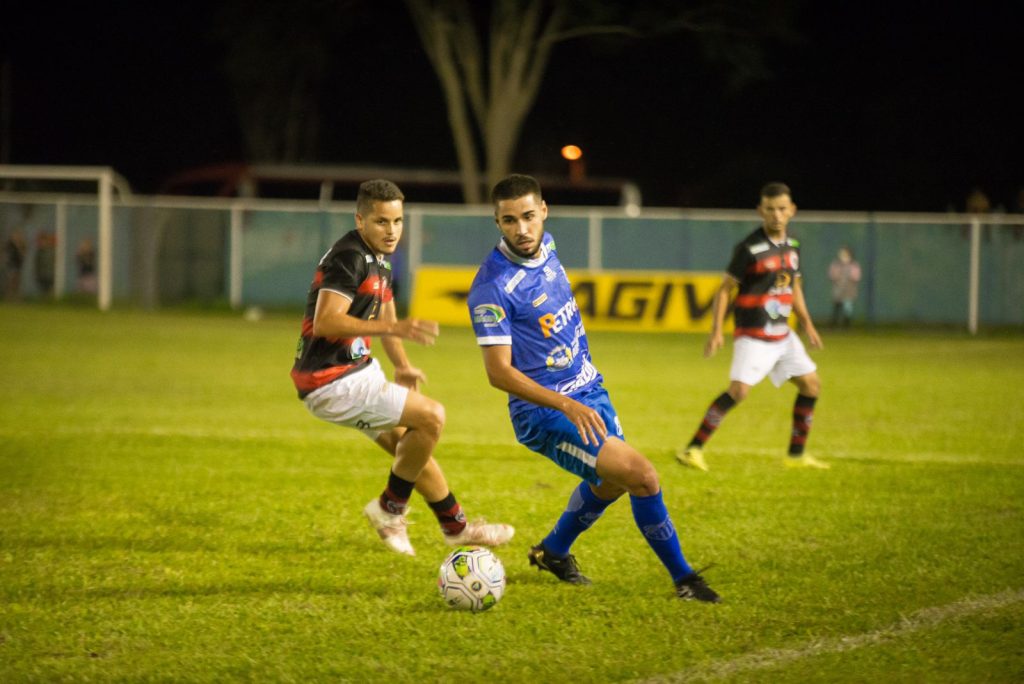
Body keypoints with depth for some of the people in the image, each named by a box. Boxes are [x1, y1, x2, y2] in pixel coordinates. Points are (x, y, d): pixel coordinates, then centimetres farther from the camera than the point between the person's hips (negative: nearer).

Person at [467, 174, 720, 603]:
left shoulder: (544, 246, -1)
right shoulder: (492, 288, -25)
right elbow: (499, 372, -25)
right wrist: (567, 406, -33)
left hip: (588, 390, 9)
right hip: (545, 411, -9)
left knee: (611, 482, 25)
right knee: (641, 476, -16)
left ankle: (553, 551, 48)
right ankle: (682, 578, -1)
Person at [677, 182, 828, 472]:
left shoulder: (792, 246, 8)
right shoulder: (749, 248, -14)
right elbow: (725, 289, -11)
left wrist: (807, 325, 17)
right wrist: (716, 331, -18)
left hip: (782, 334, 8)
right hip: (753, 335, -8)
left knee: (811, 384, 9)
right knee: (738, 390, -21)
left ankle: (796, 454, 19)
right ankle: (693, 449, -14)